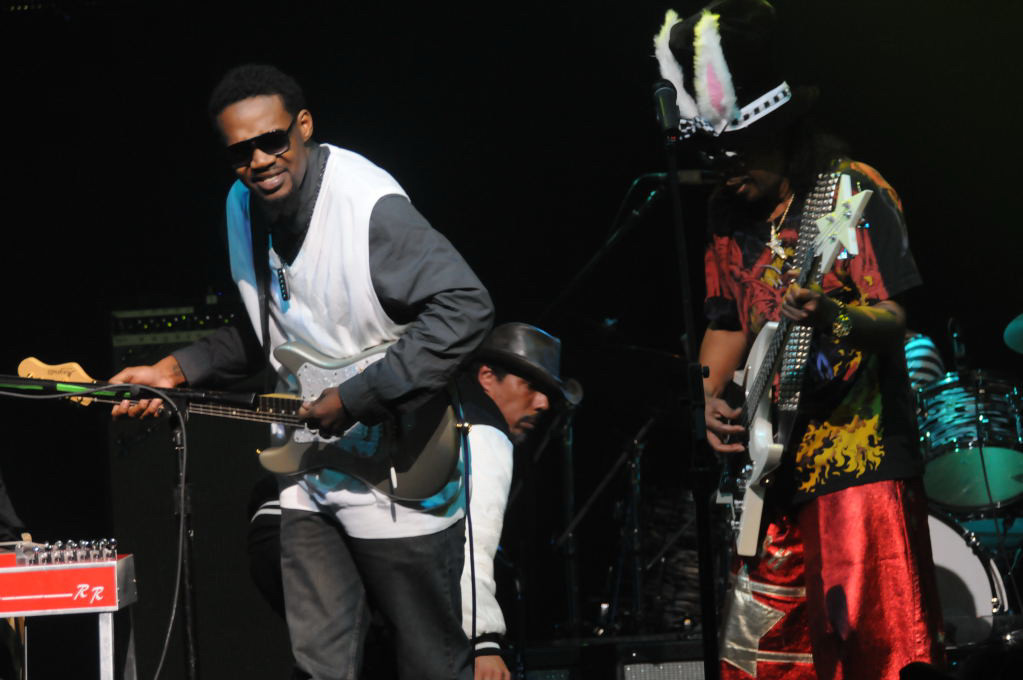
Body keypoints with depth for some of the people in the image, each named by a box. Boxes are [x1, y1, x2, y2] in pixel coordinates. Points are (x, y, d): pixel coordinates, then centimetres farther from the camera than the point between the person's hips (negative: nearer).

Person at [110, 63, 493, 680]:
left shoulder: (368, 205, -21)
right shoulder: (246, 207, 7)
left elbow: (467, 309, -29)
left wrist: (355, 398, -27)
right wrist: (177, 370, 8)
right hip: (311, 488, 8)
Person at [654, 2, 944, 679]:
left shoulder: (854, 191, -6)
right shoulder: (730, 213, 13)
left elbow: (893, 317, -12)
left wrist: (833, 315, -32)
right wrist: (713, 399, 4)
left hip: (860, 451, -7)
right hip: (771, 464, 7)